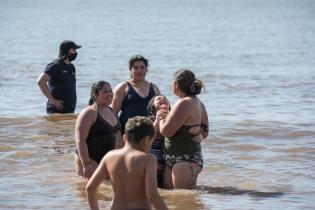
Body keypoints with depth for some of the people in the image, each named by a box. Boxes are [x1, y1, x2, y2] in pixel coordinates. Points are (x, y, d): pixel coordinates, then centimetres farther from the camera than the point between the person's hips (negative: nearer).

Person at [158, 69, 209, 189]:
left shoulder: (184, 104, -17)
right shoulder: (198, 103, 14)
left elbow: (166, 131, -20)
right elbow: (204, 133, 21)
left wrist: (160, 118, 1)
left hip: (185, 161, -10)